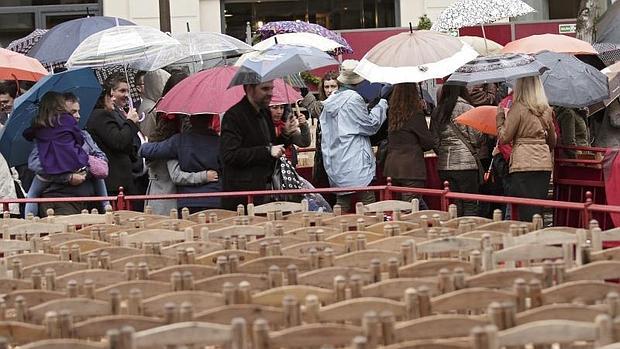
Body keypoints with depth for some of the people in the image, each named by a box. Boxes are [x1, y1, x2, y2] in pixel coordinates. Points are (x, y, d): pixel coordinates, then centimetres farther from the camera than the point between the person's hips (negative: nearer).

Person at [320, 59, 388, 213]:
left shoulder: (330, 101, 13)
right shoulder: (353, 98, -12)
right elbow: (370, 125, -7)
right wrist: (382, 104, 5)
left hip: (335, 168, 8)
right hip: (356, 165, -8)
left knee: (342, 204, 9)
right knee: (368, 205, -5)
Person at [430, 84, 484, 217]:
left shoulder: (437, 112, 9)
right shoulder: (467, 109, -8)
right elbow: (476, 138, -8)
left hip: (443, 165, 5)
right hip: (465, 162, -5)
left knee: (454, 205, 10)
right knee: (470, 205, -1)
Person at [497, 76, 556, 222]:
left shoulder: (518, 108, -8)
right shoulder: (547, 110, 11)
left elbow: (504, 138, -5)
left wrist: (500, 117, 7)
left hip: (523, 164, -6)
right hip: (545, 164, 6)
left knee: (526, 213, -6)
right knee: (538, 211, 8)